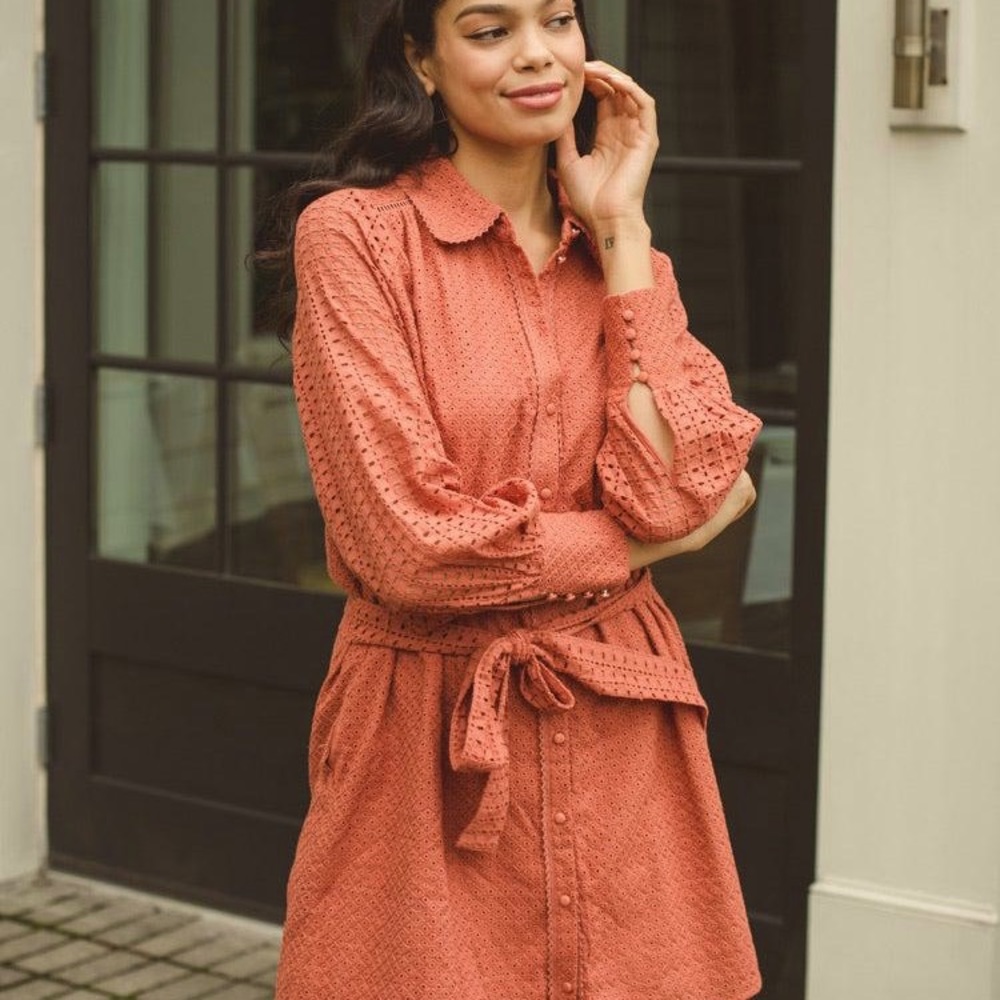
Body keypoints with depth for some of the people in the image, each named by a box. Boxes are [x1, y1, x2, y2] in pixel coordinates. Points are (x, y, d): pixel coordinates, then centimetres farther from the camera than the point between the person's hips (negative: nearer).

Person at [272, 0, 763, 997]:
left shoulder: (624, 254, 8)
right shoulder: (353, 233, -8)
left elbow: (669, 482, -11)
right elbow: (411, 545, -15)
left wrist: (619, 229, -8)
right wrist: (662, 534, -5)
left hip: (621, 731, 4)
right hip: (432, 745, -4)